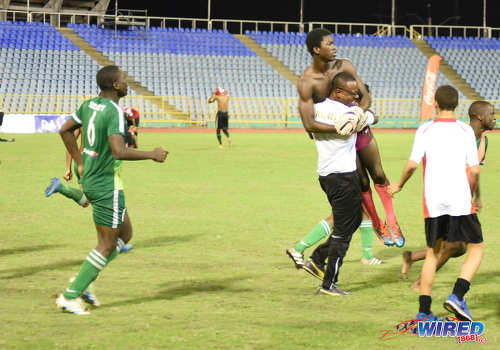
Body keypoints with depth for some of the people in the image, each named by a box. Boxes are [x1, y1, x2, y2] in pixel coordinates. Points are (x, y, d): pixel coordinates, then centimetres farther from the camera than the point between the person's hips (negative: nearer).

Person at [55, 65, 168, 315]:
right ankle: (70, 297, 2)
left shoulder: (89, 104, 5)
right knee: (107, 245, 1)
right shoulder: (114, 112, -22)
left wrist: (80, 163, 20)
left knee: (125, 234, 19)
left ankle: (84, 280, 14)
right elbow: (119, 152, -32)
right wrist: (153, 155, -19)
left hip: (90, 180, 9)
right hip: (107, 186, -9)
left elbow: (65, 130, 17)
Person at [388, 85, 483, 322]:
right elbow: (474, 171, -1)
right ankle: (456, 296, -11)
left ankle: (423, 311, 8)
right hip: (460, 200, -2)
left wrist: (399, 185, 12)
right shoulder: (466, 131, 2)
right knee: (476, 249, 9)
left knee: (432, 253, 14)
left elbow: (412, 164, -6)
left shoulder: (425, 130, 2)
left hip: (433, 202, 2)